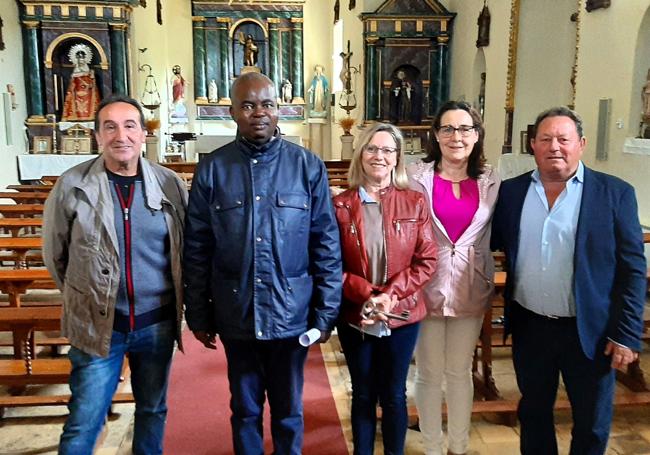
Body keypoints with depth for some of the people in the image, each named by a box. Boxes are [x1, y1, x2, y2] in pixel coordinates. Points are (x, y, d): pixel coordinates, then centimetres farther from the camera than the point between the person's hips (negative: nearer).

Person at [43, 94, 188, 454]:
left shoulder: (170, 184, -5)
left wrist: (175, 301, 9)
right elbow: (54, 253, 5)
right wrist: (83, 296, 12)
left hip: (157, 322, 2)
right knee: (83, 423, 7)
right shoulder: (72, 185, -8)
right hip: (96, 323, -2)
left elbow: (184, 249, 7)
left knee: (153, 411, 19)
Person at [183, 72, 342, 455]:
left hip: (292, 313, 0)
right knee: (245, 409, 18)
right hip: (236, 315, 1)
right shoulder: (212, 169, -2)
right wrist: (198, 316, 2)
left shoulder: (308, 166, -4)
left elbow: (327, 244, -2)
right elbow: (197, 250, 1)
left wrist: (327, 311, -3)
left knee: (289, 409, 17)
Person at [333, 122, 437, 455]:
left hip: (402, 315, 0)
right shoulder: (340, 205, -4)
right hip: (354, 316, 0)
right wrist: (367, 295, -17)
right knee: (363, 395, 15)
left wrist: (390, 296, -16)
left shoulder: (414, 202, -2)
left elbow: (426, 261, -5)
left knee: (394, 395, 13)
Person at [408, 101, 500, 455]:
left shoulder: (491, 182, 1)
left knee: (460, 372, 17)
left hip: (470, 290, 2)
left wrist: (488, 284, 3)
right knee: (429, 373, 11)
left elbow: (496, 236, 9)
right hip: (426, 287, -2)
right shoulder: (416, 177, -8)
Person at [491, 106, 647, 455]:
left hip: (590, 331, -2)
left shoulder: (615, 193, -7)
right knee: (533, 414, 20)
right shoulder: (511, 191, 1)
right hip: (529, 327, 2)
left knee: (592, 425, 15)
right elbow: (490, 243, 9)